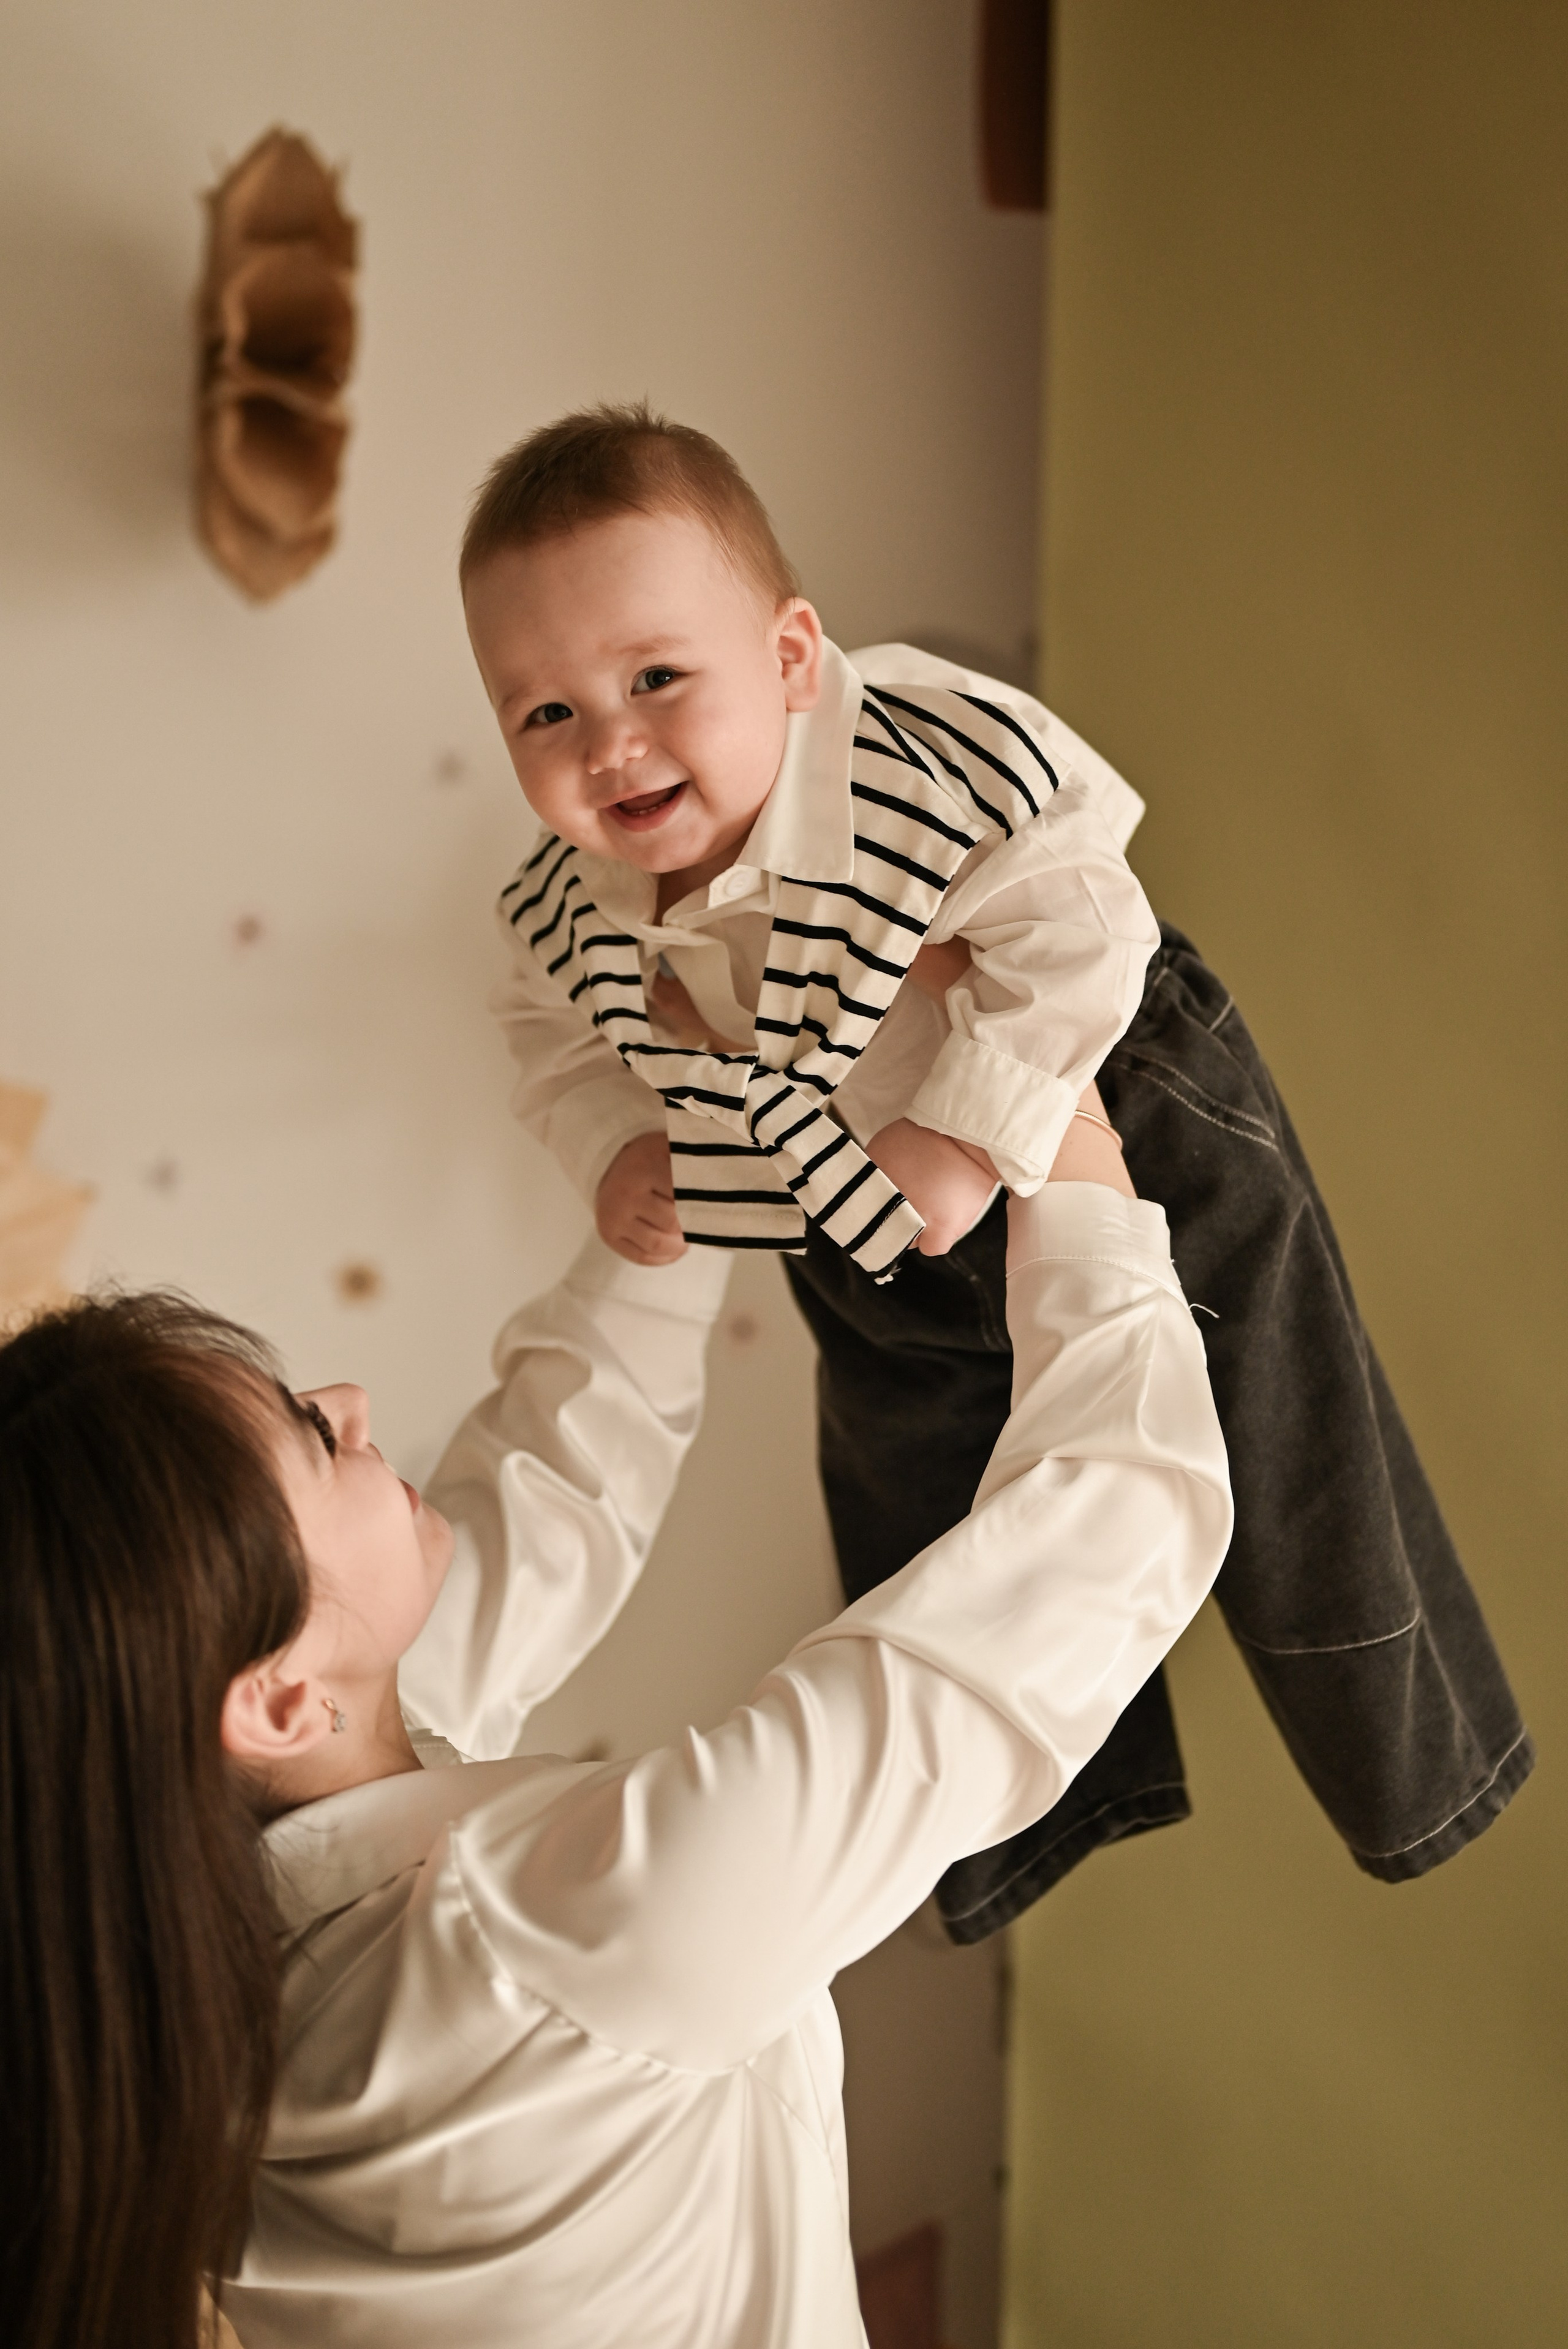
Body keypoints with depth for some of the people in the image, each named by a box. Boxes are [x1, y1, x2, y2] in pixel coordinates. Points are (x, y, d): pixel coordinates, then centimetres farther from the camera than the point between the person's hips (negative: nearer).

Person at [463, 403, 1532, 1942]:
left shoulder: (941, 764, -36)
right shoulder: (563, 915, -19)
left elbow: (1076, 929, -34)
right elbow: (558, 1042, 0)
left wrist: (972, 1135, -35)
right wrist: (616, 1149, -16)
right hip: (872, 1265, 5)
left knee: (1268, 1474, 10)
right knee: (918, 1524, 21)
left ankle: (1408, 1750, 39)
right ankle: (1055, 1796, 48)